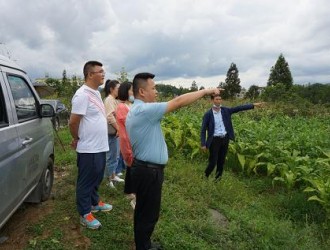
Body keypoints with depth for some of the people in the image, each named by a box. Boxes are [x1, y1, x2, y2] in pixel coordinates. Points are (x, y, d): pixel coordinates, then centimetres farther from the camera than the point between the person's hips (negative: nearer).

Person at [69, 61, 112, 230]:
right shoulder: (82, 94, -20)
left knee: (97, 178, 22)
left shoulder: (96, 93, 10)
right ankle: (85, 214, 21)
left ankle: (95, 203, 41)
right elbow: (73, 122, -19)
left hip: (100, 146, 9)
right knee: (86, 181, 6)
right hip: (88, 148, -9)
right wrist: (77, 139, -4)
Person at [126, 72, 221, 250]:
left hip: (143, 168, 11)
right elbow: (179, 102, -22)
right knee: (148, 214, 6)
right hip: (149, 171, -11)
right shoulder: (145, 110, -22)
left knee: (143, 211, 23)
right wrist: (206, 91, -13)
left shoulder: (134, 111, 11)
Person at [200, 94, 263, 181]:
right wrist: (203, 144, -14)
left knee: (221, 160, 14)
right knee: (213, 162, -2)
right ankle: (205, 177, 23)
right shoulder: (208, 114, -10)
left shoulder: (225, 110, 2)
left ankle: (218, 178, 32)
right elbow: (203, 130, -9)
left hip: (225, 139, 4)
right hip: (215, 140, -4)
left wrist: (253, 105, -4)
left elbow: (239, 108, 2)